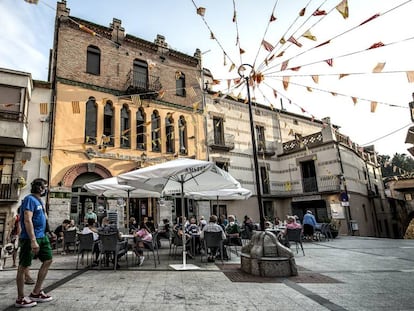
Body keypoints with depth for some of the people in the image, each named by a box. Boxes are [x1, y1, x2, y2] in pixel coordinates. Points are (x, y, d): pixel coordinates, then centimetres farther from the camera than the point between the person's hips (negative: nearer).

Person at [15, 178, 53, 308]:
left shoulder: (39, 200, 13)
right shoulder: (30, 199, -15)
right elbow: (27, 221, -22)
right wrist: (33, 241, -27)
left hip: (42, 236, 10)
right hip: (30, 238, -9)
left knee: (48, 260, 11)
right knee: (23, 266, 3)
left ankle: (36, 293, 22)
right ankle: (20, 298, 15)